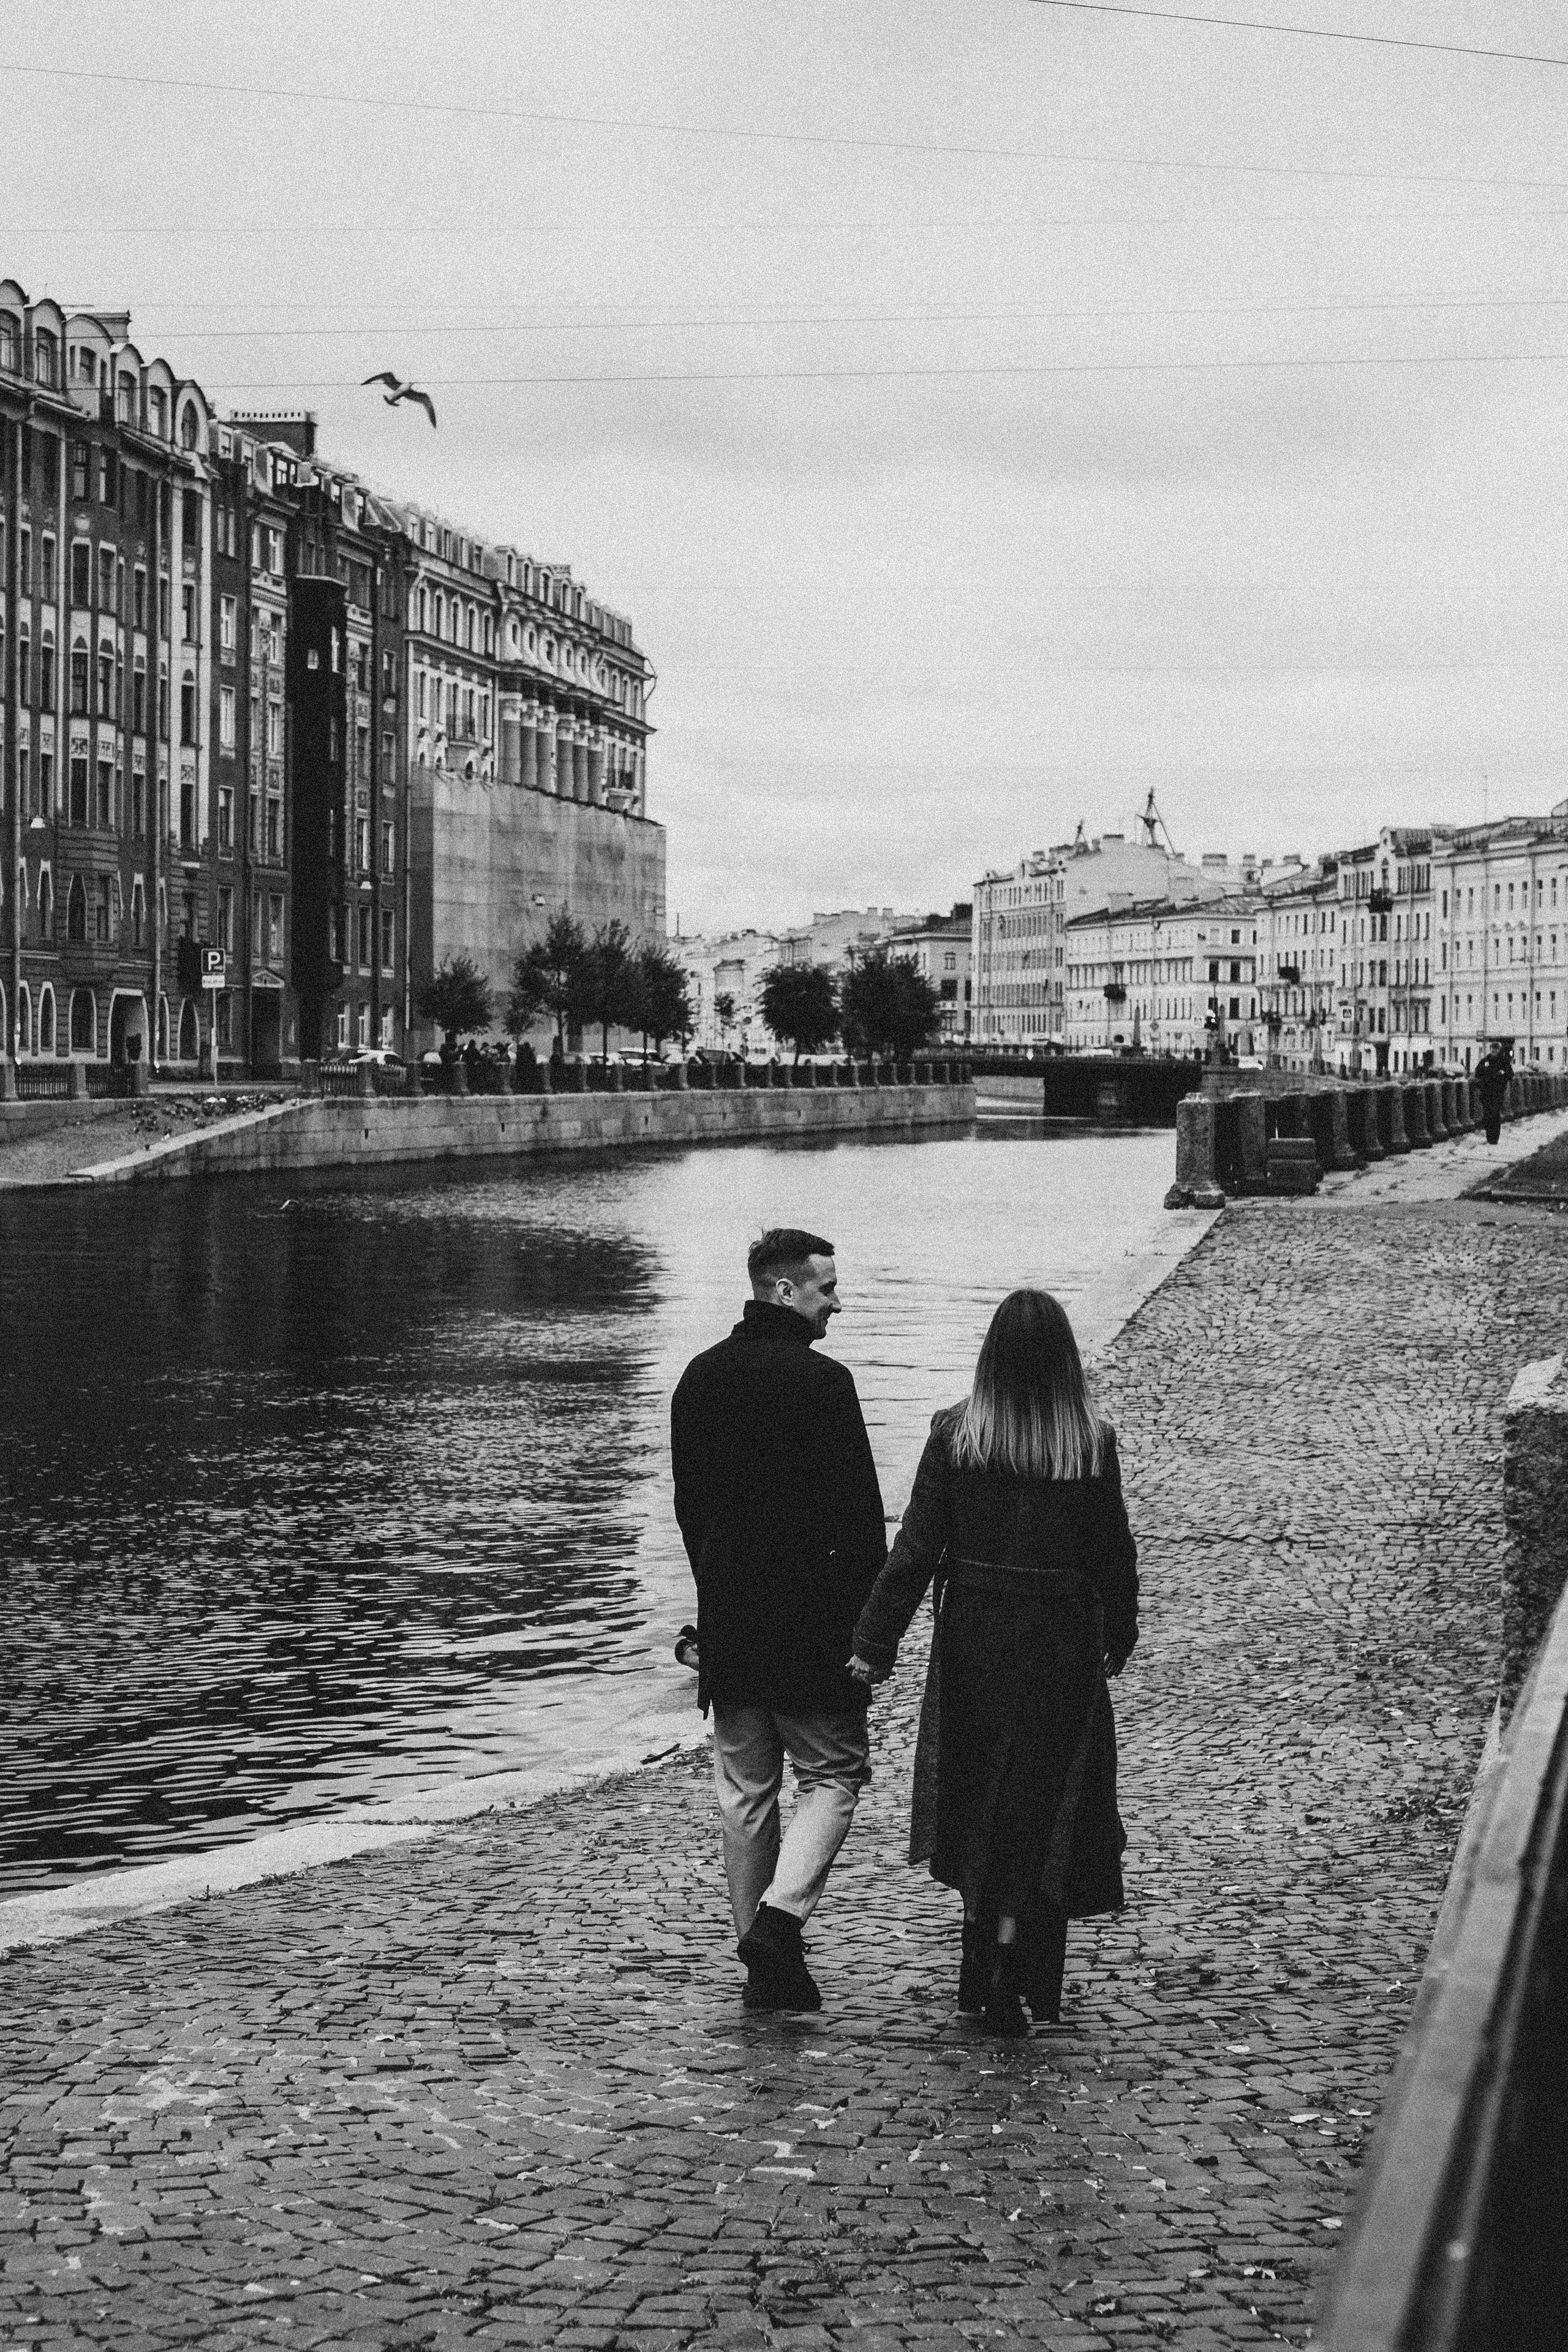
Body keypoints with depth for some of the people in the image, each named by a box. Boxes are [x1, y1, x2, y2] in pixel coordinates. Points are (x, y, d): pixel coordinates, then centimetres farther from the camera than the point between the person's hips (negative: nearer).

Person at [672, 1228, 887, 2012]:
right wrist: (869, 1623, -7)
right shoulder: (821, 1381, -14)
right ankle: (781, 1913, -12)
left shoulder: (701, 1378, 7)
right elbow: (858, 1511, -14)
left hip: (726, 1621, 6)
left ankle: (764, 1961, 14)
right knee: (833, 1772, 6)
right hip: (811, 1619, -6)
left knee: (744, 1789, 11)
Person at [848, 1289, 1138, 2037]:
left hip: (972, 1637, 2)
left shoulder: (955, 1433, -8)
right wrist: (1120, 1635, 14)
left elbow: (917, 1546, -7)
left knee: (978, 1797, 18)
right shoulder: (1089, 1441, -10)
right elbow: (1114, 1550, -2)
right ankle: (1013, 1973, -5)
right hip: (1060, 1640, -2)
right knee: (1044, 1806, 6)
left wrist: (875, 1644, -2)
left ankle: (986, 1971, 28)